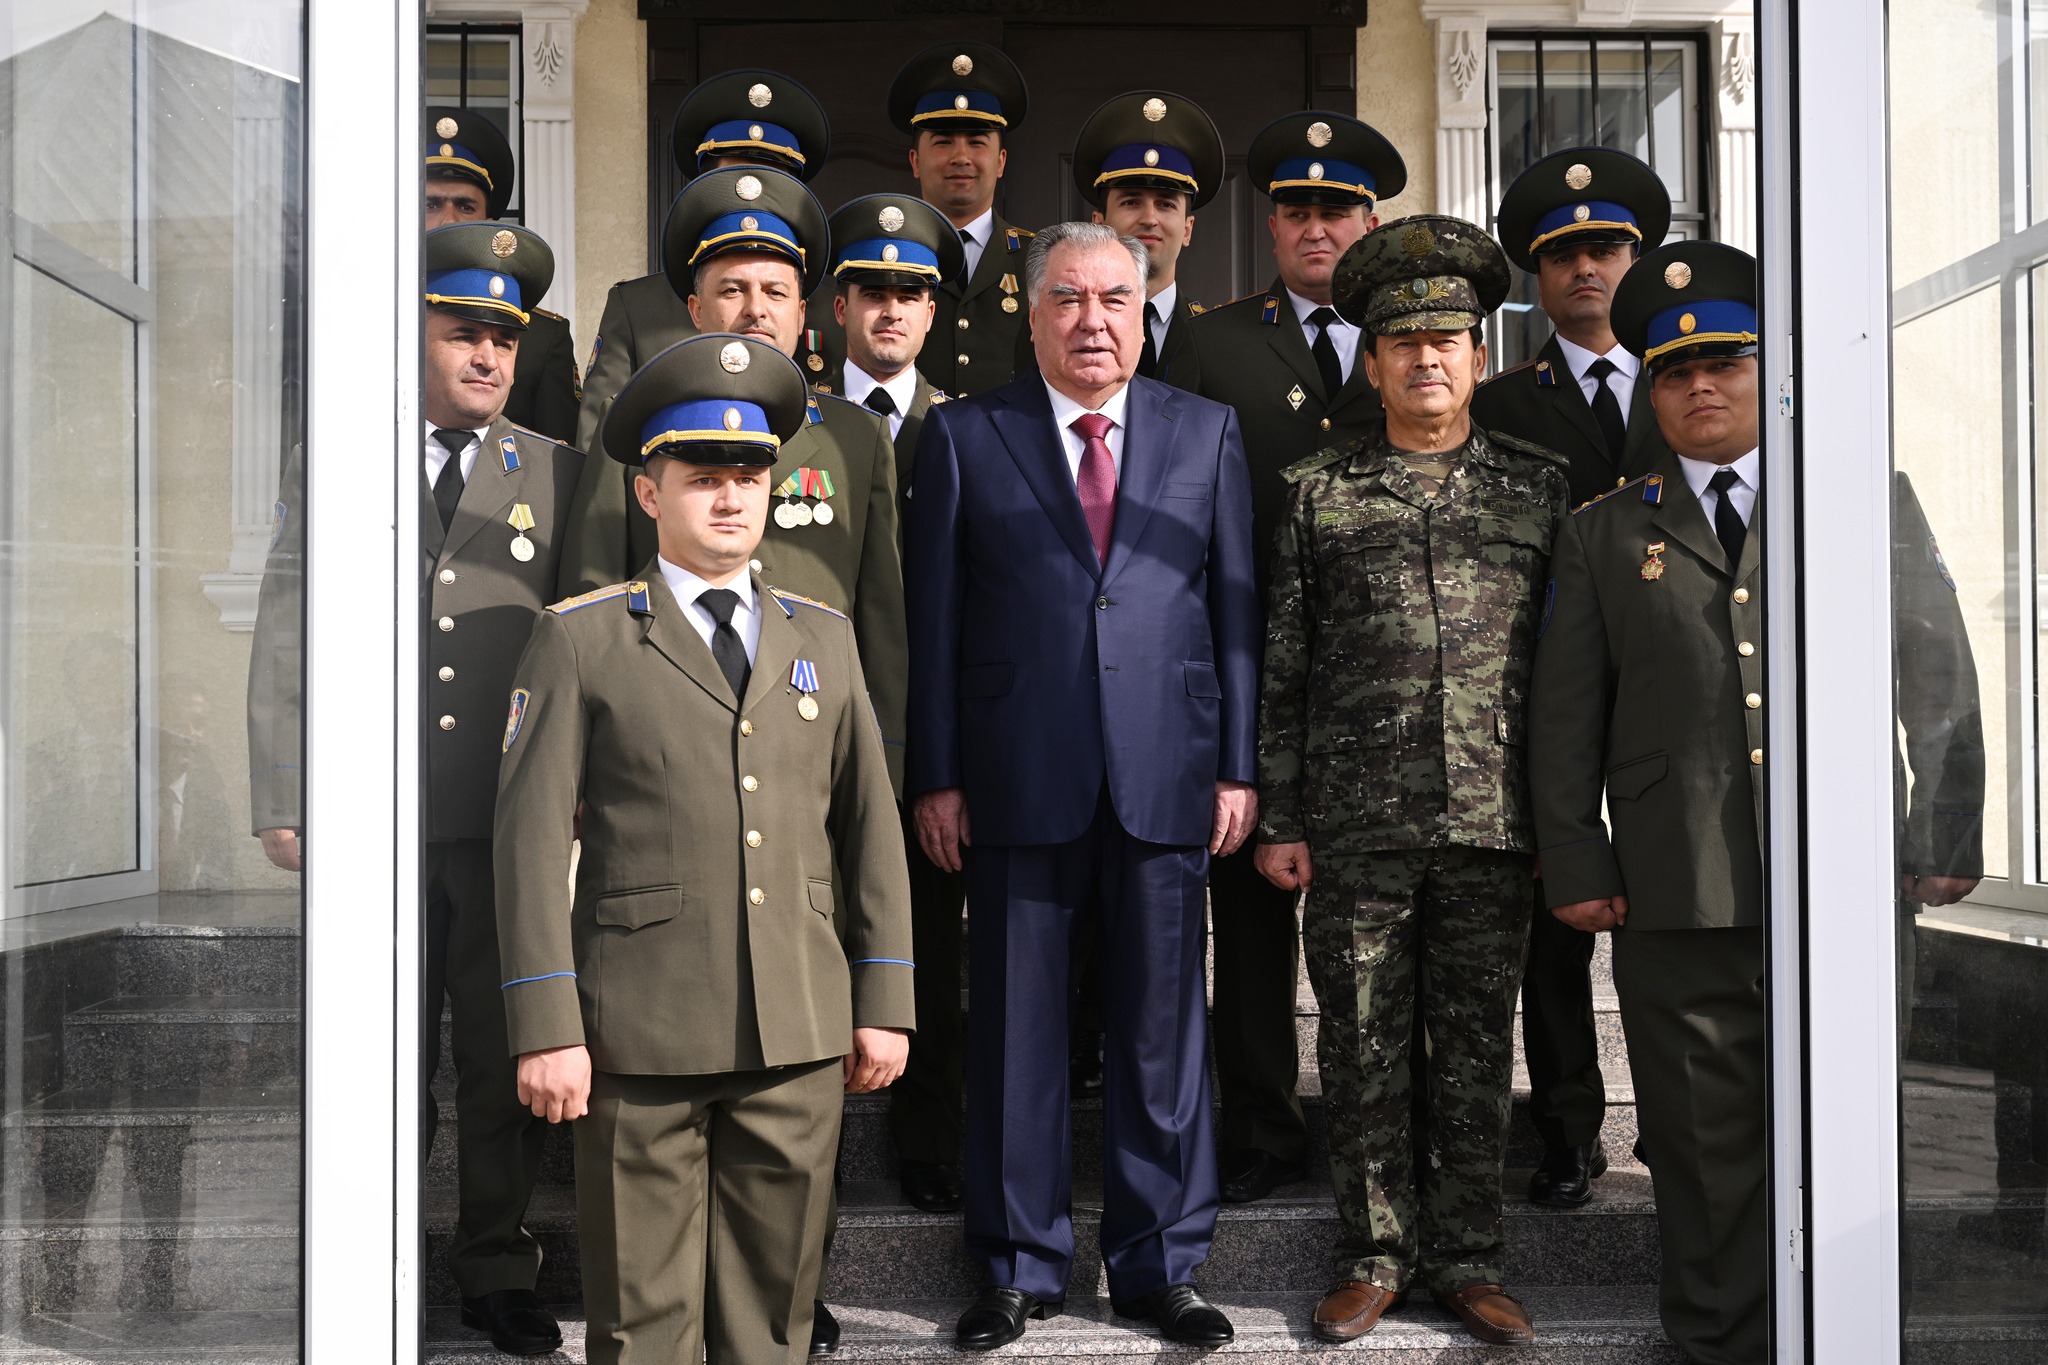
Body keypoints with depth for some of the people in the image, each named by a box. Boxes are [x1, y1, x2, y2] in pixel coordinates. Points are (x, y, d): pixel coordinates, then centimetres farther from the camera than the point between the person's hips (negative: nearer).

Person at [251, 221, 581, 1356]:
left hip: (510, 824, 1)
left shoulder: (556, 475, 10)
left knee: (505, 1058, 7)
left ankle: (497, 1272, 21)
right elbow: (282, 646, 7)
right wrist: (284, 804, 0)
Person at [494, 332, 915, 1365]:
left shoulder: (823, 639, 14)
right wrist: (546, 1027, -10)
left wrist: (884, 1003, 8)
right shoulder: (581, 639, 3)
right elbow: (533, 835, -3)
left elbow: (869, 823, 13)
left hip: (799, 1038, 3)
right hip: (640, 1032, -3)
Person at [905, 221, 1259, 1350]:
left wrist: (1237, 766, 2)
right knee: (1014, 1029, 6)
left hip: (1166, 773, 1)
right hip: (1018, 778, -1)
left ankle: (1159, 1265, 20)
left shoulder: (1206, 432, 11)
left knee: (1161, 1028, 7)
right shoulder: (964, 435, 7)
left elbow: (1237, 605, 8)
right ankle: (1019, 1267, 20)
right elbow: (933, 617, 3)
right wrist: (934, 776, -2)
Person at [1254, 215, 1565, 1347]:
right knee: (1364, 1046, 5)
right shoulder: (1316, 492, 7)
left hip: (1496, 821, 1)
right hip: (1355, 825, 0)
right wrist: (1280, 818, 1)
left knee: (1476, 1046, 7)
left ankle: (1466, 1259, 19)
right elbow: (1281, 666, 6)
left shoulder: (1540, 485, 10)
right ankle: (1375, 1255, 18)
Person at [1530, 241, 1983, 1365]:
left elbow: (1939, 673, 8)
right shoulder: (1604, 533, 12)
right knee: (1705, 1142, 6)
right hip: (1677, 899, 0)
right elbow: (1565, 712, 10)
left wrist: (1943, 835, 2)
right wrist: (1574, 862, 3)